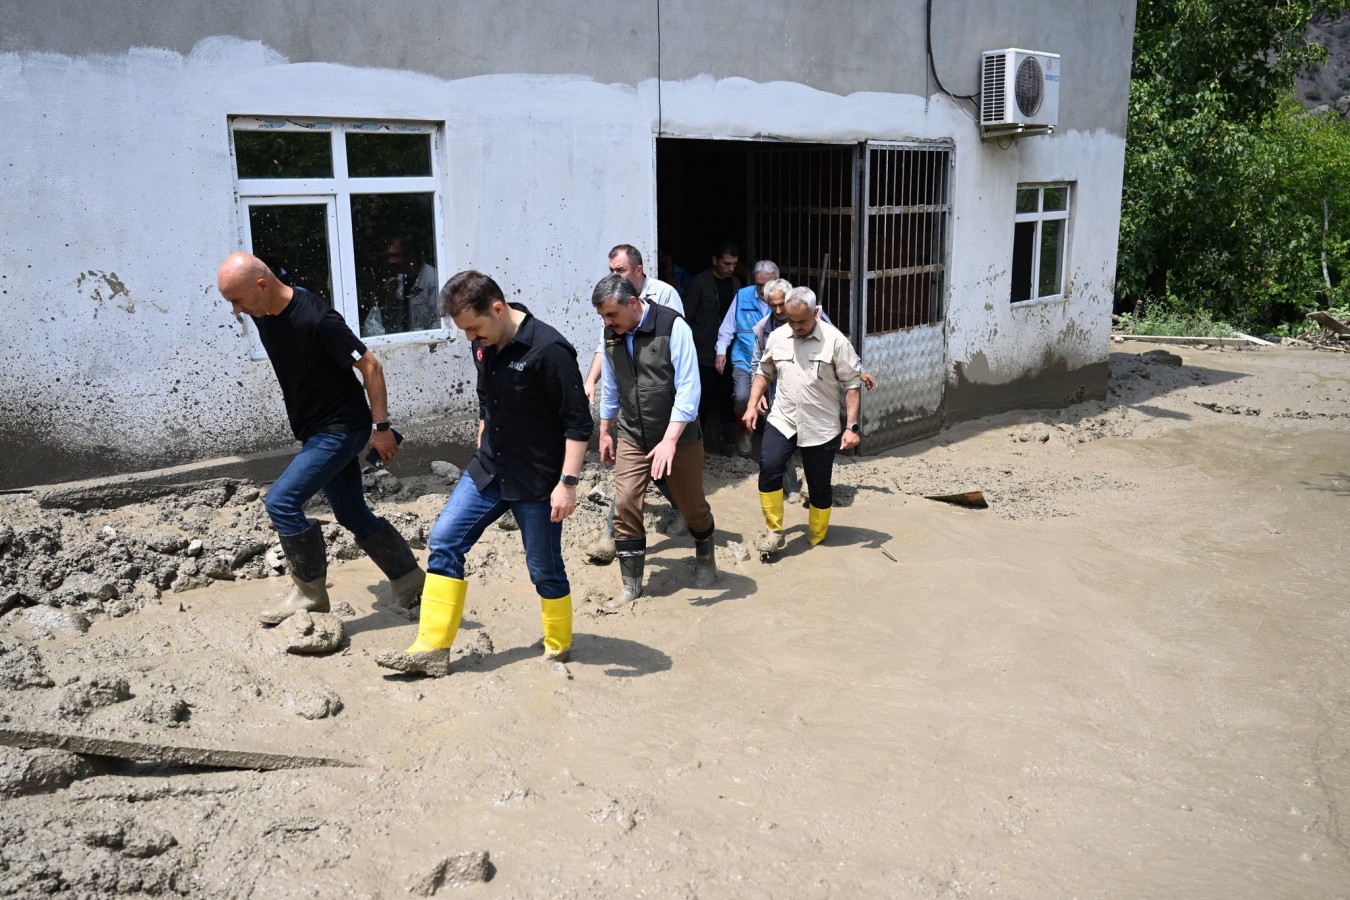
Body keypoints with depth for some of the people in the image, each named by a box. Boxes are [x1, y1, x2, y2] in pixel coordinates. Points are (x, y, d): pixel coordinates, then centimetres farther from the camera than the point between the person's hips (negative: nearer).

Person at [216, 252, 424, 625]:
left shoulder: (315, 319, -25)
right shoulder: (261, 315, 0)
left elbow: (370, 367, -20)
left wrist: (381, 428, -18)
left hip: (341, 428, -9)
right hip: (317, 431, 9)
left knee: (281, 501, -14)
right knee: (354, 516, 13)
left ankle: (310, 592, 2)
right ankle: (412, 583, 25)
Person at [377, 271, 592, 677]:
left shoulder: (548, 350, -21)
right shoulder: (483, 346, 2)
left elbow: (579, 423, -19)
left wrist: (567, 483, -22)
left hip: (537, 481, -7)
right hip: (488, 471, 7)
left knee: (544, 569, 4)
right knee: (444, 542, 2)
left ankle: (559, 653, 26)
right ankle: (433, 650, 9)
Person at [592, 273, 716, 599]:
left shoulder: (672, 327, -19)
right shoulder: (611, 334, -2)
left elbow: (688, 388, -22)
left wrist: (670, 440, -27)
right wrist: (605, 432, 18)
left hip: (678, 436, -3)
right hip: (632, 437, 4)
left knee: (692, 504, 11)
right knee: (625, 504, -8)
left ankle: (705, 560, 41)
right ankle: (631, 586, 5)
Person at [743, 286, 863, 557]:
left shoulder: (835, 341, -10)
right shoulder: (776, 337, 2)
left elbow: (852, 384, -7)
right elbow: (764, 372, 17)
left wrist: (852, 427, -11)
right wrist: (752, 404, 5)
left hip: (821, 428, -2)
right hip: (782, 421, 2)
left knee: (819, 485, 8)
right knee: (768, 467, -20)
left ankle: (816, 541, 28)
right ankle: (773, 530, -5)